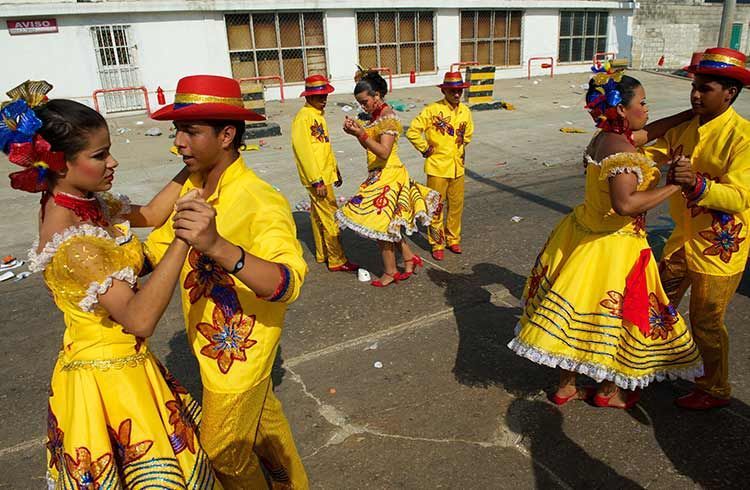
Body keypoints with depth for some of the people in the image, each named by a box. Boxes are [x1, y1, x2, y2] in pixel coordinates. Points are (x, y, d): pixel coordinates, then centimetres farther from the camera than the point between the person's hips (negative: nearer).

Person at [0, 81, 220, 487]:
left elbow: (148, 215, 11)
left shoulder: (85, 203, -2)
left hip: (121, 365, 9)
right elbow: (139, 319, -35)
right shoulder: (71, 241, -29)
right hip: (107, 377, -9)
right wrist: (182, 239, -40)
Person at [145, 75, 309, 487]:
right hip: (210, 340, 7)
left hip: (238, 350, -7)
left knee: (223, 452, 14)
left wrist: (218, 247, -57)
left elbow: (288, 284, -42)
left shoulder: (261, 203, -29)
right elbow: (158, 246, 7)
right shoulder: (192, 189, -4)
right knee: (262, 416, 27)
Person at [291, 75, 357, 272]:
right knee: (331, 217, -5)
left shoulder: (319, 114, 13)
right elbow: (303, 150, -20)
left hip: (324, 175, 9)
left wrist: (335, 170, 21)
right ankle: (337, 261, 2)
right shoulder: (303, 117, -16)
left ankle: (322, 254, 27)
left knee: (319, 216, 16)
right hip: (317, 177, -9)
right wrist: (317, 181, -21)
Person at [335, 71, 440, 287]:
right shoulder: (376, 116, 12)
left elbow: (383, 152, -24)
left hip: (387, 176, -9)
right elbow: (370, 146, 15)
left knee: (381, 224, -1)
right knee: (389, 224, 15)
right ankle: (410, 258, 26)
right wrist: (358, 130, -1)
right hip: (379, 176, 9)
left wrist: (360, 134, -28)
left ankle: (390, 272, 12)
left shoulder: (388, 117, -17)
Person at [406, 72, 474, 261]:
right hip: (438, 167, -5)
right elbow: (412, 131, -12)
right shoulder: (433, 110, -12)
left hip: (458, 167, 5)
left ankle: (453, 239, 29)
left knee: (456, 205, 12)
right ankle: (437, 244, 16)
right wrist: (425, 149, -7)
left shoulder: (465, 111, 5)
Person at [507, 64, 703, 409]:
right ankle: (608, 391, 32)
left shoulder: (606, 137, 7)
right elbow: (625, 204, -35)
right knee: (617, 313, 10)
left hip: (586, 233, 9)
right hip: (612, 246, -9)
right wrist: (674, 186, -25)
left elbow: (649, 133, 24)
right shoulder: (621, 149, -23)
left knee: (579, 310, 16)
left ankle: (565, 386, 30)